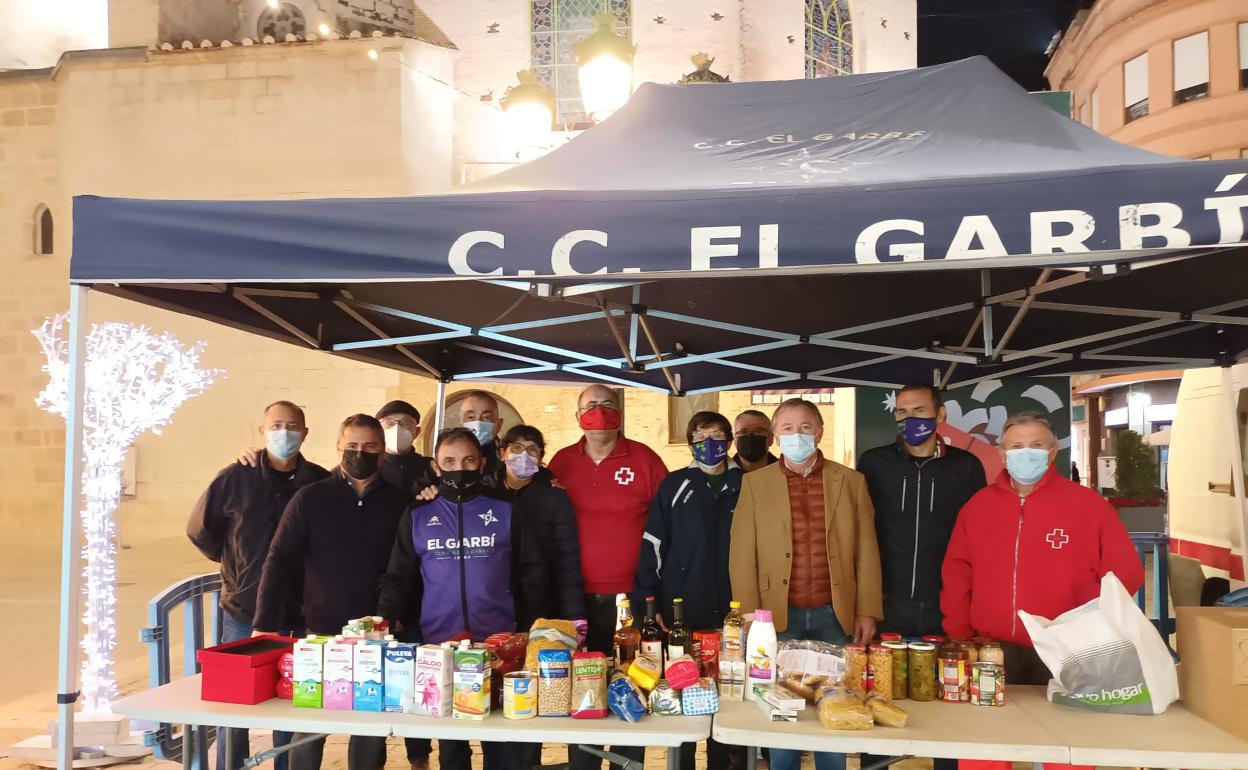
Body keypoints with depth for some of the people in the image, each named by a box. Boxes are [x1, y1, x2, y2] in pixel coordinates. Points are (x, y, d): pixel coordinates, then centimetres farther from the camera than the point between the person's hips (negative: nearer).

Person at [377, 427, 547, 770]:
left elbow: (532, 574, 6)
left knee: (501, 737, 8)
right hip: (438, 645, 1)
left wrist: (525, 628, 0)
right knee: (449, 740, 11)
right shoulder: (416, 516, 6)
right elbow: (398, 579, 6)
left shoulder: (506, 513, 4)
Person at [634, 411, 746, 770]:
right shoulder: (674, 486, 1)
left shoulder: (746, 486, 5)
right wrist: (646, 603, -6)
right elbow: (652, 546, 0)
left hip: (732, 611, 1)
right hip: (682, 611, -1)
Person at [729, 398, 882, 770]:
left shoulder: (851, 481, 6)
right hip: (778, 616, -1)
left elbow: (866, 552, 5)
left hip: (835, 616, 1)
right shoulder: (755, 483, 2)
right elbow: (742, 555, -1)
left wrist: (867, 612, -1)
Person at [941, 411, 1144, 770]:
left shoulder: (1088, 504, -2)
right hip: (990, 654, 2)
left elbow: (1124, 573, -1)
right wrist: (959, 636, 1)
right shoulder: (977, 505, 6)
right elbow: (957, 573, 9)